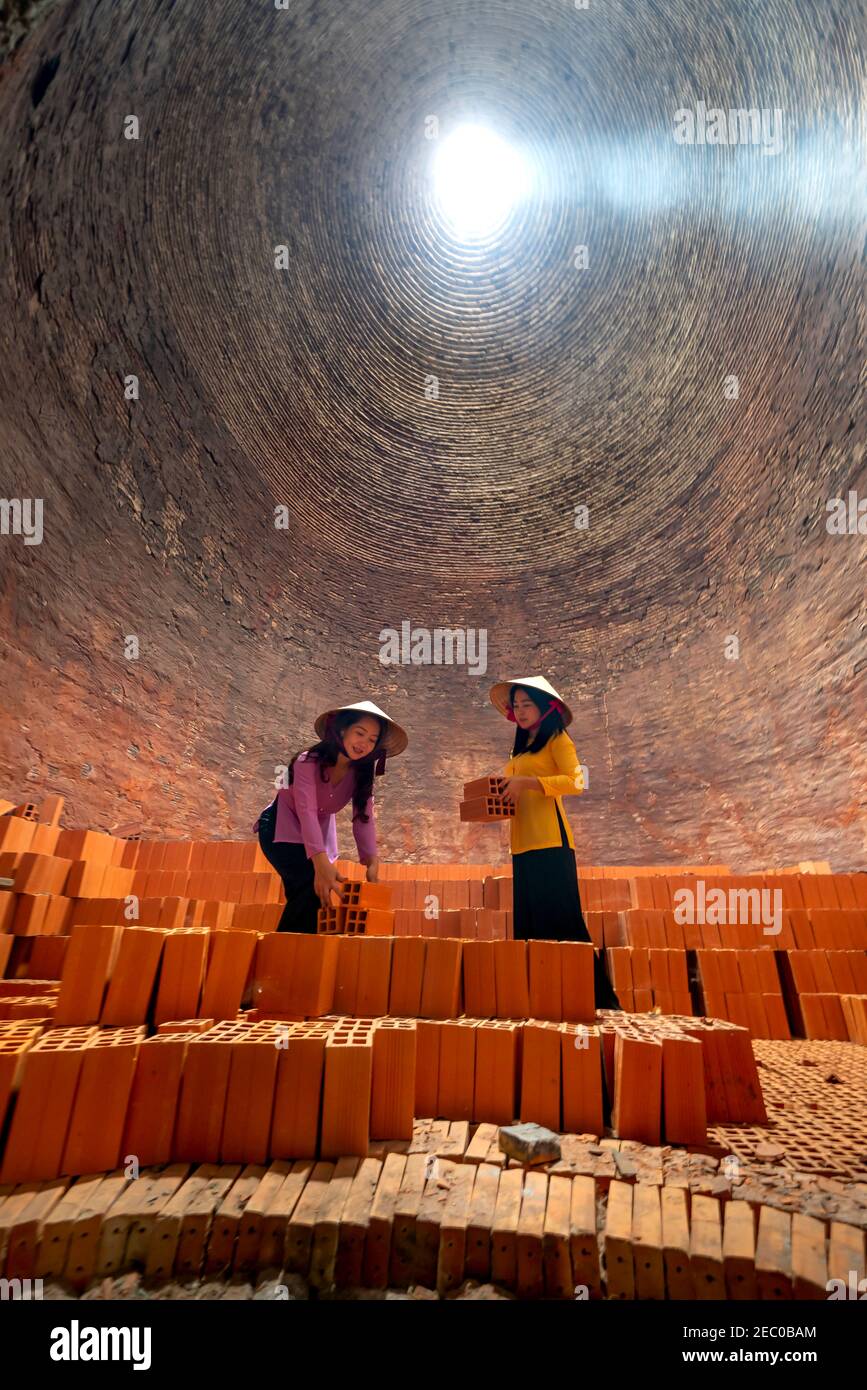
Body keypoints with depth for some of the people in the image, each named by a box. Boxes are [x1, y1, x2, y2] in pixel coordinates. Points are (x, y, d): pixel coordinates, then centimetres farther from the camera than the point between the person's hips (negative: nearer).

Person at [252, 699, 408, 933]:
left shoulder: (362, 772, -12)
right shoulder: (308, 762, -29)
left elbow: (364, 817, -19)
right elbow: (306, 811, -40)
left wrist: (372, 861, -34)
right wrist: (322, 862, -52)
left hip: (318, 833, 6)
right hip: (282, 828, -6)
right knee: (313, 886, -24)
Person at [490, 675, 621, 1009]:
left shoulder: (557, 739, 1)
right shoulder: (521, 749, 22)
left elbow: (575, 781, -14)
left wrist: (525, 782, -20)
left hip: (550, 843, -8)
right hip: (523, 844, 8)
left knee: (560, 919, -7)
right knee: (528, 923, 8)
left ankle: (597, 996, 2)